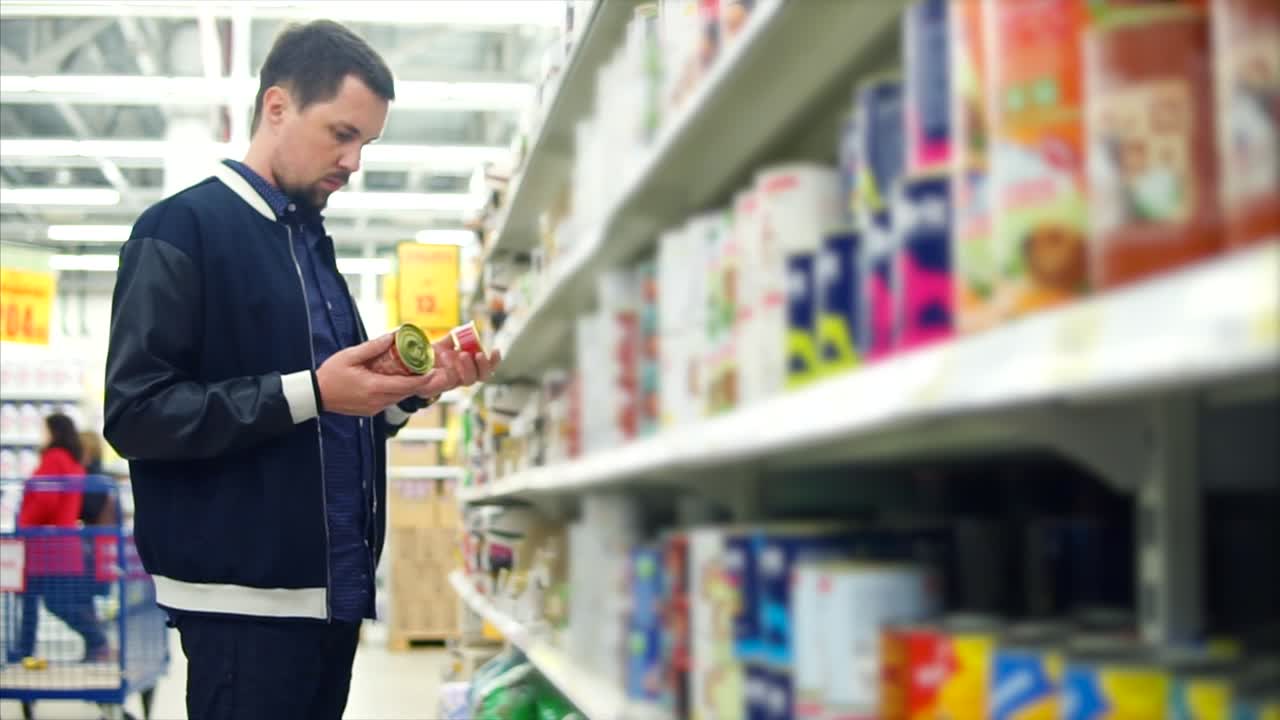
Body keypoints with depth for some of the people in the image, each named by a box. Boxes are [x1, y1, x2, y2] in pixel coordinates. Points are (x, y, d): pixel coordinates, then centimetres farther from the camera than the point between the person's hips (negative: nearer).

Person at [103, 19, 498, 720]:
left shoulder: (312, 243, 18)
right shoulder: (182, 229, -8)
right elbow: (135, 413, -17)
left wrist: (413, 387, 4)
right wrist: (308, 392, -21)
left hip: (331, 584, 8)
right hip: (245, 591, -8)